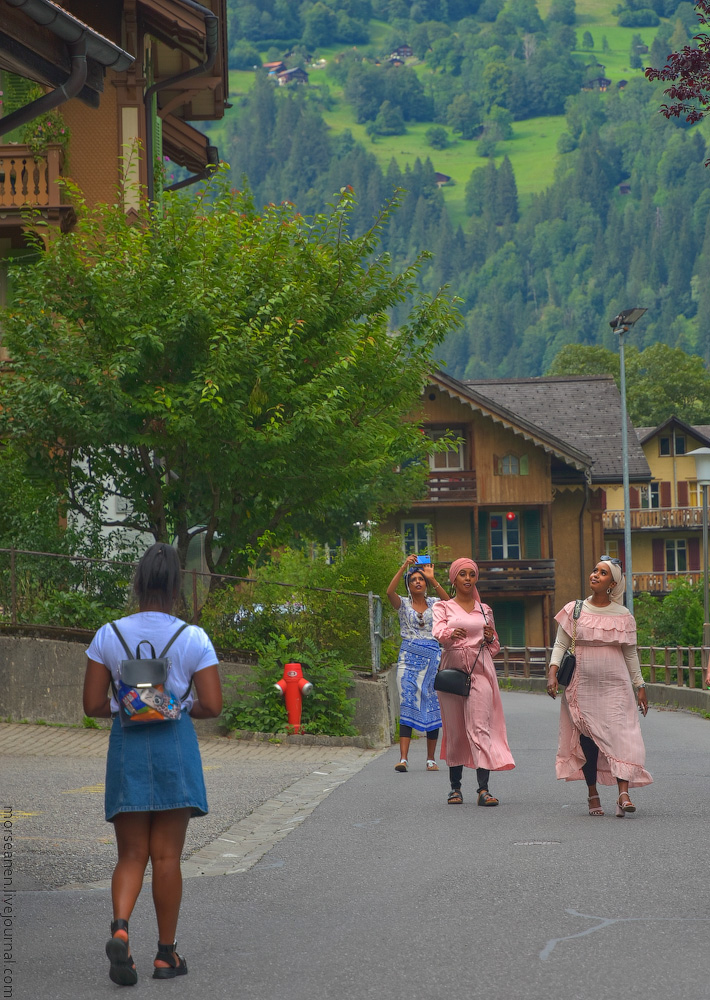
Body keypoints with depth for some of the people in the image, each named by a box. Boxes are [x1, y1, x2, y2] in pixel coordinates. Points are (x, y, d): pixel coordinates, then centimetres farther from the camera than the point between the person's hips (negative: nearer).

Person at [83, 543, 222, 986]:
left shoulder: (108, 636, 0)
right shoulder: (193, 638, -5)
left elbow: (93, 705, -1)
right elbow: (212, 706, -7)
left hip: (126, 745, 1)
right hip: (175, 744, -1)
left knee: (131, 853, 8)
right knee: (167, 855, 6)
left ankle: (120, 927, -19)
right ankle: (166, 953, 11)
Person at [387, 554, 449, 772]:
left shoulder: (434, 604, 9)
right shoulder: (403, 604, 6)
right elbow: (390, 592, -16)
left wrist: (433, 579, -21)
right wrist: (404, 567, -19)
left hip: (432, 657, 2)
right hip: (409, 658, -2)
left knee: (433, 707, 2)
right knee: (407, 706, -11)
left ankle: (431, 758, 10)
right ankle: (403, 758, -19)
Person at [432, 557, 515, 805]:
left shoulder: (484, 610, 16)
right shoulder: (443, 608, 9)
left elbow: (495, 647, 23)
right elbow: (438, 632, -12)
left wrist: (490, 639, -1)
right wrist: (451, 633, -35)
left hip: (480, 672, 0)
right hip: (452, 670, 0)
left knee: (480, 727, -12)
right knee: (454, 730, 1)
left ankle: (484, 789, -19)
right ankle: (455, 787, 12)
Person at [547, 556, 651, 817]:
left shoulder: (622, 616, 5)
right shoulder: (574, 610, 4)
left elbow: (630, 653, 11)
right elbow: (560, 644, 4)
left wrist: (640, 686, 9)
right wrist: (552, 672, -11)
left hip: (615, 686, 0)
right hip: (582, 685, 0)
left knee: (620, 735, -12)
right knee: (587, 739, 0)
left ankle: (623, 794, -20)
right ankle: (592, 793, 12)